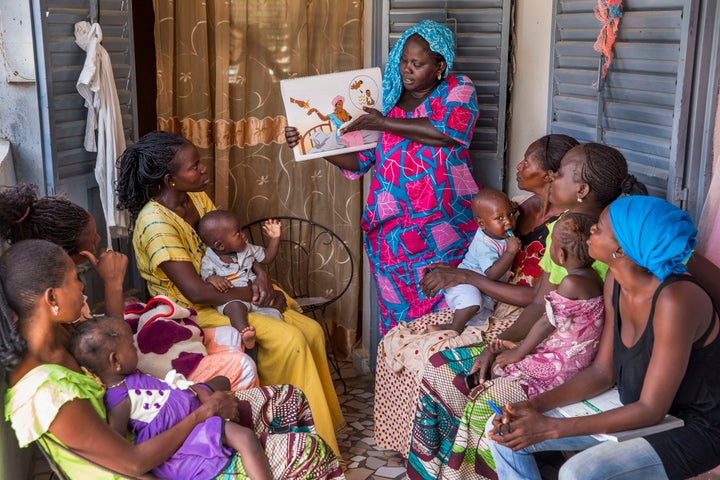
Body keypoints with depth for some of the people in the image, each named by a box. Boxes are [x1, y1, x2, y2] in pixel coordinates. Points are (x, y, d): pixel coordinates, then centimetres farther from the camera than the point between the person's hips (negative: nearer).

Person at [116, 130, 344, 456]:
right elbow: (196, 292, -28)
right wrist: (257, 294, -19)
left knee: (311, 330, -7)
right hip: (194, 311, -8)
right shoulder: (156, 222, -24)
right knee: (288, 340, -23)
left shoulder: (197, 197, 1)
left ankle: (325, 419, 8)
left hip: (231, 292, 8)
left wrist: (261, 276, -11)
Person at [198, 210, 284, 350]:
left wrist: (274, 238, 14)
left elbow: (267, 257, 25)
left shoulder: (247, 249, 15)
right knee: (236, 306, -41)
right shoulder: (208, 261, 1)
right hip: (229, 300, -6)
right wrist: (212, 279, -25)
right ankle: (243, 332, -62)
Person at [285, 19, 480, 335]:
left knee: (440, 310, -4)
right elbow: (357, 160, 9)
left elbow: (449, 131, -18)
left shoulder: (458, 90, 4)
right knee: (396, 312, 3)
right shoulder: (385, 99, 12)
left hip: (442, 228, -3)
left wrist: (385, 124, -14)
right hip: (390, 229, 3)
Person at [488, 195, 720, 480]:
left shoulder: (675, 299, -30)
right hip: (637, 409, 8)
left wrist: (551, 428, -27)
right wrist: (535, 405, -13)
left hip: (691, 429, -8)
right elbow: (602, 372, 2)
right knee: (504, 434, -1)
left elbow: (651, 410, -25)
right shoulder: (616, 282, -5)